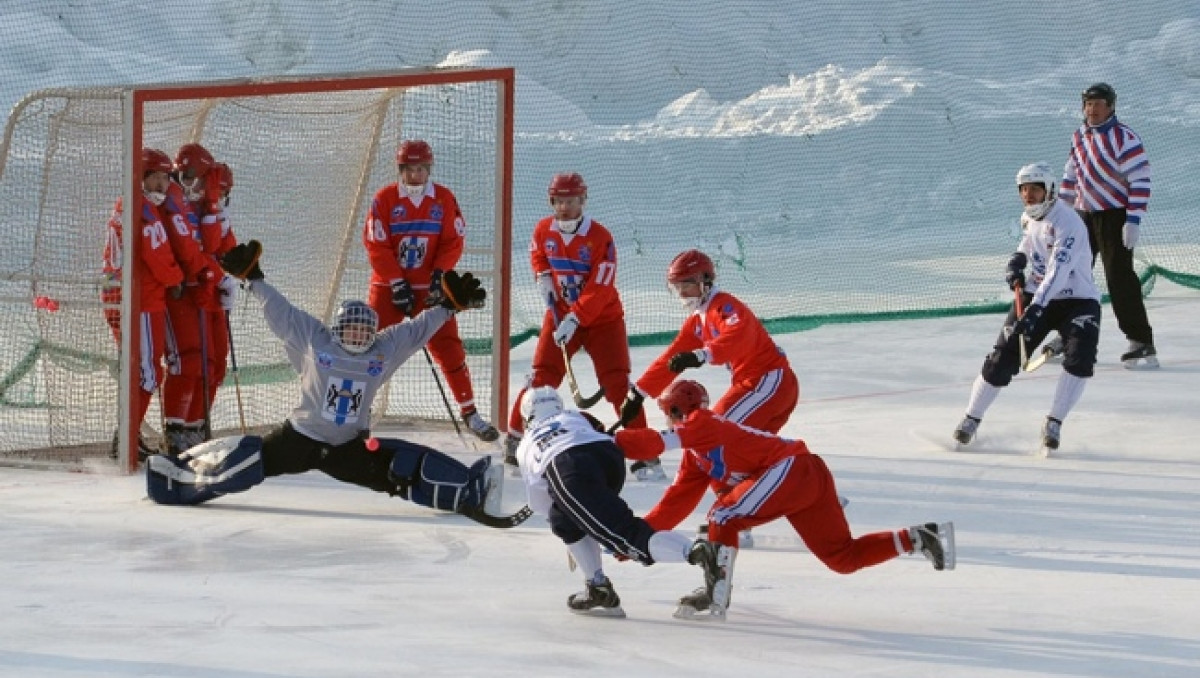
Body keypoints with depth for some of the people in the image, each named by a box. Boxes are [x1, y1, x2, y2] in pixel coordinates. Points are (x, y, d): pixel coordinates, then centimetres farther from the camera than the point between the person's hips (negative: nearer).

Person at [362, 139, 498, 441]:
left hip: (429, 288, 1)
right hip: (388, 287, -1)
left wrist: (440, 275, -14)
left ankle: (469, 411, 9)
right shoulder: (385, 199, -6)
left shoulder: (444, 199, 0)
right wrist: (397, 284, -14)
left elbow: (454, 241, -1)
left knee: (449, 348, -1)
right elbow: (376, 246, -9)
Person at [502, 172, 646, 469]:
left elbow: (600, 289, -24)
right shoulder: (543, 230, -5)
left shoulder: (600, 237, -20)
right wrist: (542, 276, 1)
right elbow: (537, 254, 20)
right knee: (542, 376, -2)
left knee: (617, 382, -9)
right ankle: (515, 436, 9)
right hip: (560, 314, 3)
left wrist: (574, 319, -29)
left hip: (603, 319, -3)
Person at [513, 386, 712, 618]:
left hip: (566, 468, -4)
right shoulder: (576, 417, 44)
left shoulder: (525, 447, 39)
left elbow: (539, 504, 38)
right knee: (563, 521, 28)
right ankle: (598, 589, 19)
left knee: (626, 536, -12)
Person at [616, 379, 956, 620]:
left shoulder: (702, 424, -3)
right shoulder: (696, 456, 24)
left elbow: (656, 442, -17)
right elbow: (677, 501, 23)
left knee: (723, 517, -12)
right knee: (844, 557, 11)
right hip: (809, 477, 10)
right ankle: (921, 538, 9)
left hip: (792, 469, -10)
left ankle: (715, 597, -13)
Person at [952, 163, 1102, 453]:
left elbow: (1057, 273, -35)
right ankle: (971, 418, 9)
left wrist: (1034, 311, -46)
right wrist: (1019, 259, 6)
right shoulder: (1029, 216, 0)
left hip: (1077, 300, -5)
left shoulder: (1068, 224, -25)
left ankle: (1054, 423, -15)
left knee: (1080, 359, -28)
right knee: (1003, 357, -6)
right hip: (1035, 296, 5)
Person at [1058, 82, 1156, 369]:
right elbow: (1070, 177, 20)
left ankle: (1141, 342, -9)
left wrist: (1133, 221, -22)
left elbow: (1140, 181, -17)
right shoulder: (1078, 137, 10)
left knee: (1120, 277, -12)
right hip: (1084, 215, 7)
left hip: (1115, 216, -7)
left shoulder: (1125, 138, -13)